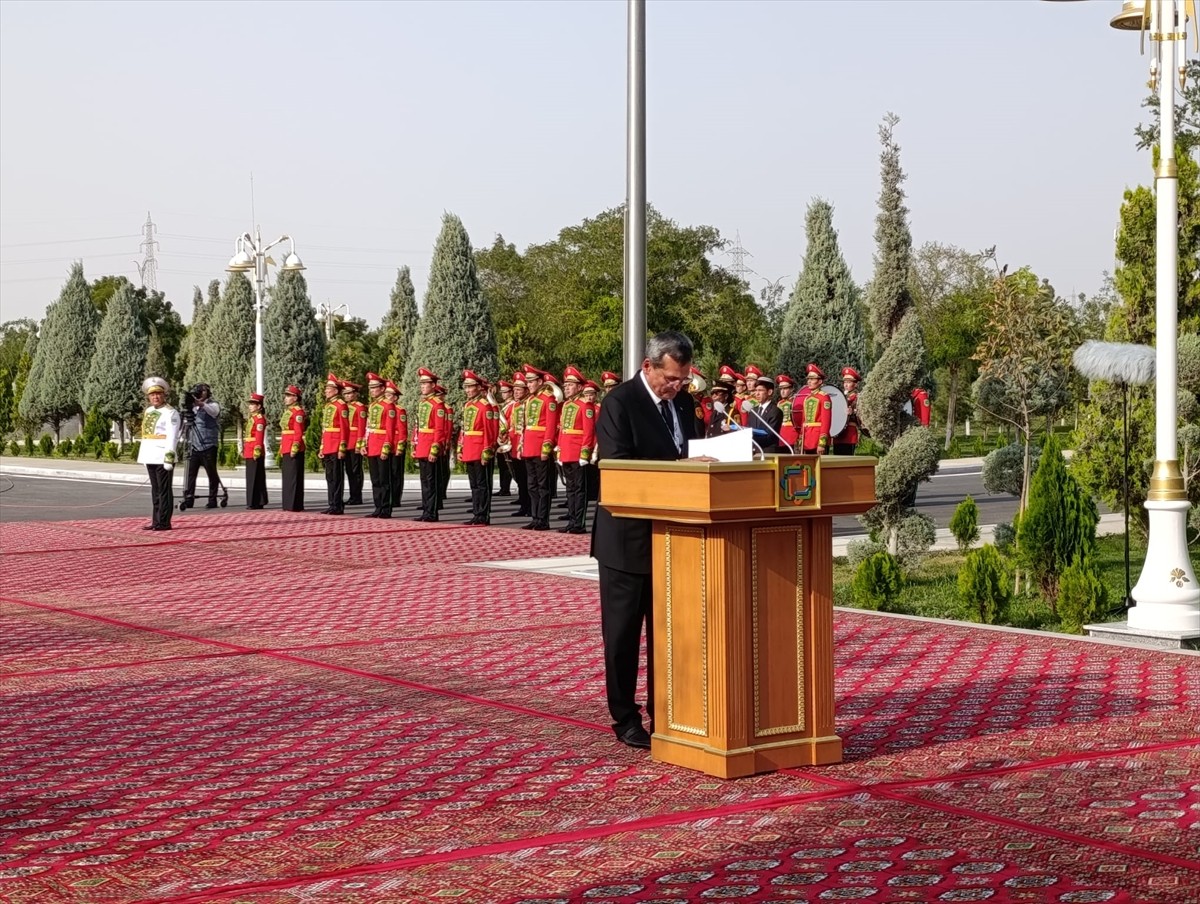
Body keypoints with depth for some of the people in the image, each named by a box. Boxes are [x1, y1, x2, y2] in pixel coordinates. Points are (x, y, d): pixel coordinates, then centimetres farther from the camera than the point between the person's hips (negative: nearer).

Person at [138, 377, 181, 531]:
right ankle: (156, 521, 16)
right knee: (155, 490, 11)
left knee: (164, 490, -4)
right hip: (150, 457, 8)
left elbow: (172, 437, -15)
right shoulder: (148, 411, 15)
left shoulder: (170, 413, -9)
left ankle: (164, 522, -2)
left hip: (163, 458, -8)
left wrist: (169, 458, -22)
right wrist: (143, 455, 20)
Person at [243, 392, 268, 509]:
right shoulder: (251, 417, 17)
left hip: (256, 452, -10)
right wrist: (244, 449, 18)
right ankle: (253, 502, 16)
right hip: (249, 452, 10)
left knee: (256, 476, -7)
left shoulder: (260, 418, -10)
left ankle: (257, 502, -4)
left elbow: (259, 437, -17)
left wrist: (257, 451, -21)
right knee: (251, 477, 11)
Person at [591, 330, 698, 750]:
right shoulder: (619, 402, -14)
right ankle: (625, 718, 12)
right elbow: (618, 466, -21)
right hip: (628, 537, -6)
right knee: (623, 631, 3)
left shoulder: (682, 401, 7)